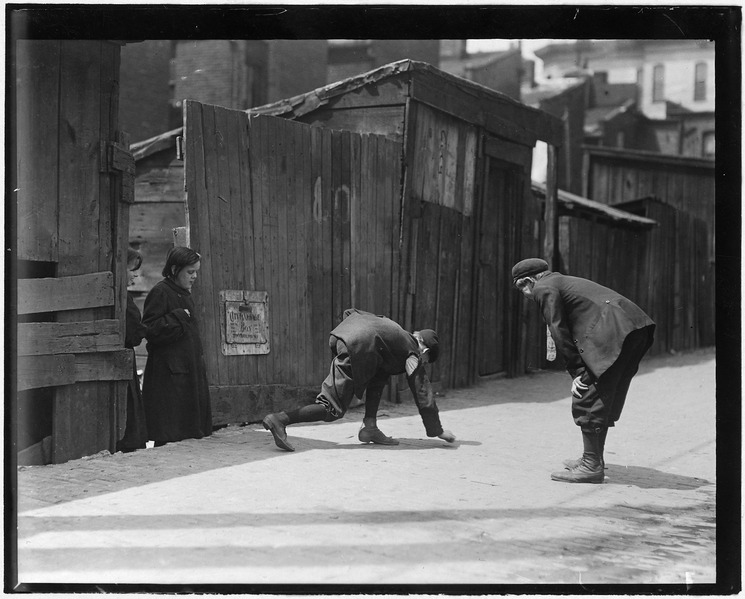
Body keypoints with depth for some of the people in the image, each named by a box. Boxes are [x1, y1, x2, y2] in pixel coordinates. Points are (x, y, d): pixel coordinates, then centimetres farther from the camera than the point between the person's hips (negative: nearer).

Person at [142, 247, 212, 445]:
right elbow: (150, 330, -17)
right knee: (169, 436, -9)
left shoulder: (185, 295, 18)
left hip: (190, 368, 9)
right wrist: (178, 318, -16)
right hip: (169, 371, -9)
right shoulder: (160, 293, -9)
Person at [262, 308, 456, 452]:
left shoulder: (398, 332, 36)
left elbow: (350, 312, 33)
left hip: (340, 332, 8)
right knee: (333, 409, -3)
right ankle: (279, 420, -14)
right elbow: (423, 394, 19)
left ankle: (369, 427, 20)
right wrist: (437, 430, 26)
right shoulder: (413, 354, 20)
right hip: (360, 345, -8)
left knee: (380, 374, 27)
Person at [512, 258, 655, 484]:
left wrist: (576, 371, -2)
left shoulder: (544, 288, 3)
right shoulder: (563, 282, 31)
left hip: (612, 333, -10)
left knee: (586, 400, -3)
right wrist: (580, 368, 20)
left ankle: (592, 466, 0)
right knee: (602, 399, 18)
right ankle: (593, 459, 25)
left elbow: (559, 331, -4)